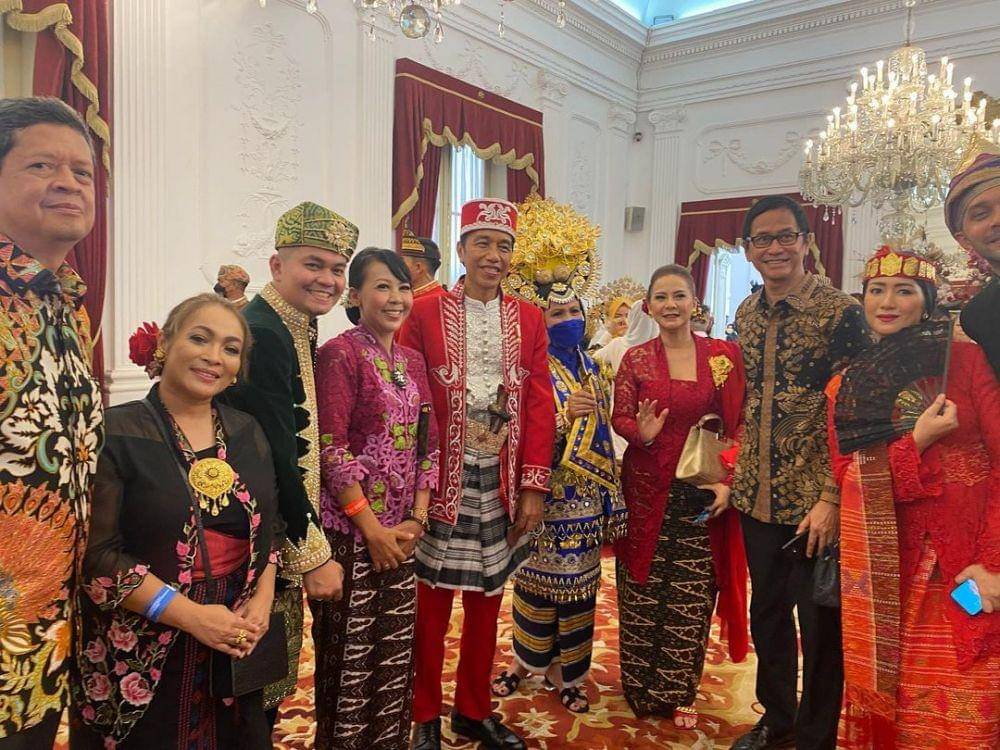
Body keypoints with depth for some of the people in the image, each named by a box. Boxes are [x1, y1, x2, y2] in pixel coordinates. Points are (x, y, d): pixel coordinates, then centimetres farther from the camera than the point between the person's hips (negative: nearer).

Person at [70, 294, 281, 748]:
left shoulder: (247, 433, 5)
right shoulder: (115, 433, -11)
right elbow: (95, 554, -16)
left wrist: (262, 599, -6)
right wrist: (191, 614, -19)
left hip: (235, 644, 5)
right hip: (140, 658, -5)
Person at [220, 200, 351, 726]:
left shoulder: (298, 332, 11)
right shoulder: (260, 334, -19)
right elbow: (273, 459, -22)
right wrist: (314, 555, -17)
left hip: (283, 543, 9)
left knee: (271, 689, 20)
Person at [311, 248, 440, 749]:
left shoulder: (413, 361, 11)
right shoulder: (339, 354, -10)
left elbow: (426, 445, 10)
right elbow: (331, 451, -16)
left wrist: (417, 519, 1)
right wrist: (372, 529, -14)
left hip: (402, 532, 6)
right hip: (349, 531, -6)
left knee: (396, 650, 15)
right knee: (350, 652, 6)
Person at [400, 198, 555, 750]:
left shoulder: (528, 319, 7)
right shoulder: (425, 313, -2)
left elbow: (540, 405, 4)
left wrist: (532, 486, -1)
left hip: (501, 482, 3)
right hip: (441, 479, -3)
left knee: (487, 600, 14)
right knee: (432, 601, 8)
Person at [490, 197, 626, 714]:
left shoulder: (591, 369, 11)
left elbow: (602, 434, 15)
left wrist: (610, 498, 14)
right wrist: (563, 414, -27)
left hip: (585, 496, 6)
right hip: (546, 495, -6)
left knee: (577, 583, 12)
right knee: (539, 579, 6)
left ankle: (562, 668, 27)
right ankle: (527, 658, 28)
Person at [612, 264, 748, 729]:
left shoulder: (725, 356, 2)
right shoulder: (635, 359, 3)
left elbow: (738, 424, 1)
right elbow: (619, 418, 2)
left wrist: (728, 481, -9)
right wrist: (642, 433, -20)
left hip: (703, 495, 0)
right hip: (647, 492, 0)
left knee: (692, 598, 6)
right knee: (642, 596, 7)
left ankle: (678, 693, 25)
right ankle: (640, 690, 26)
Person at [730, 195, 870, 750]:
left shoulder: (841, 312, -11)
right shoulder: (746, 314, 8)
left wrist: (832, 498, -18)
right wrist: (735, 476, 11)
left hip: (814, 501, -6)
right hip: (757, 497, 6)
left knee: (819, 623, 8)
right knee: (766, 612, 19)